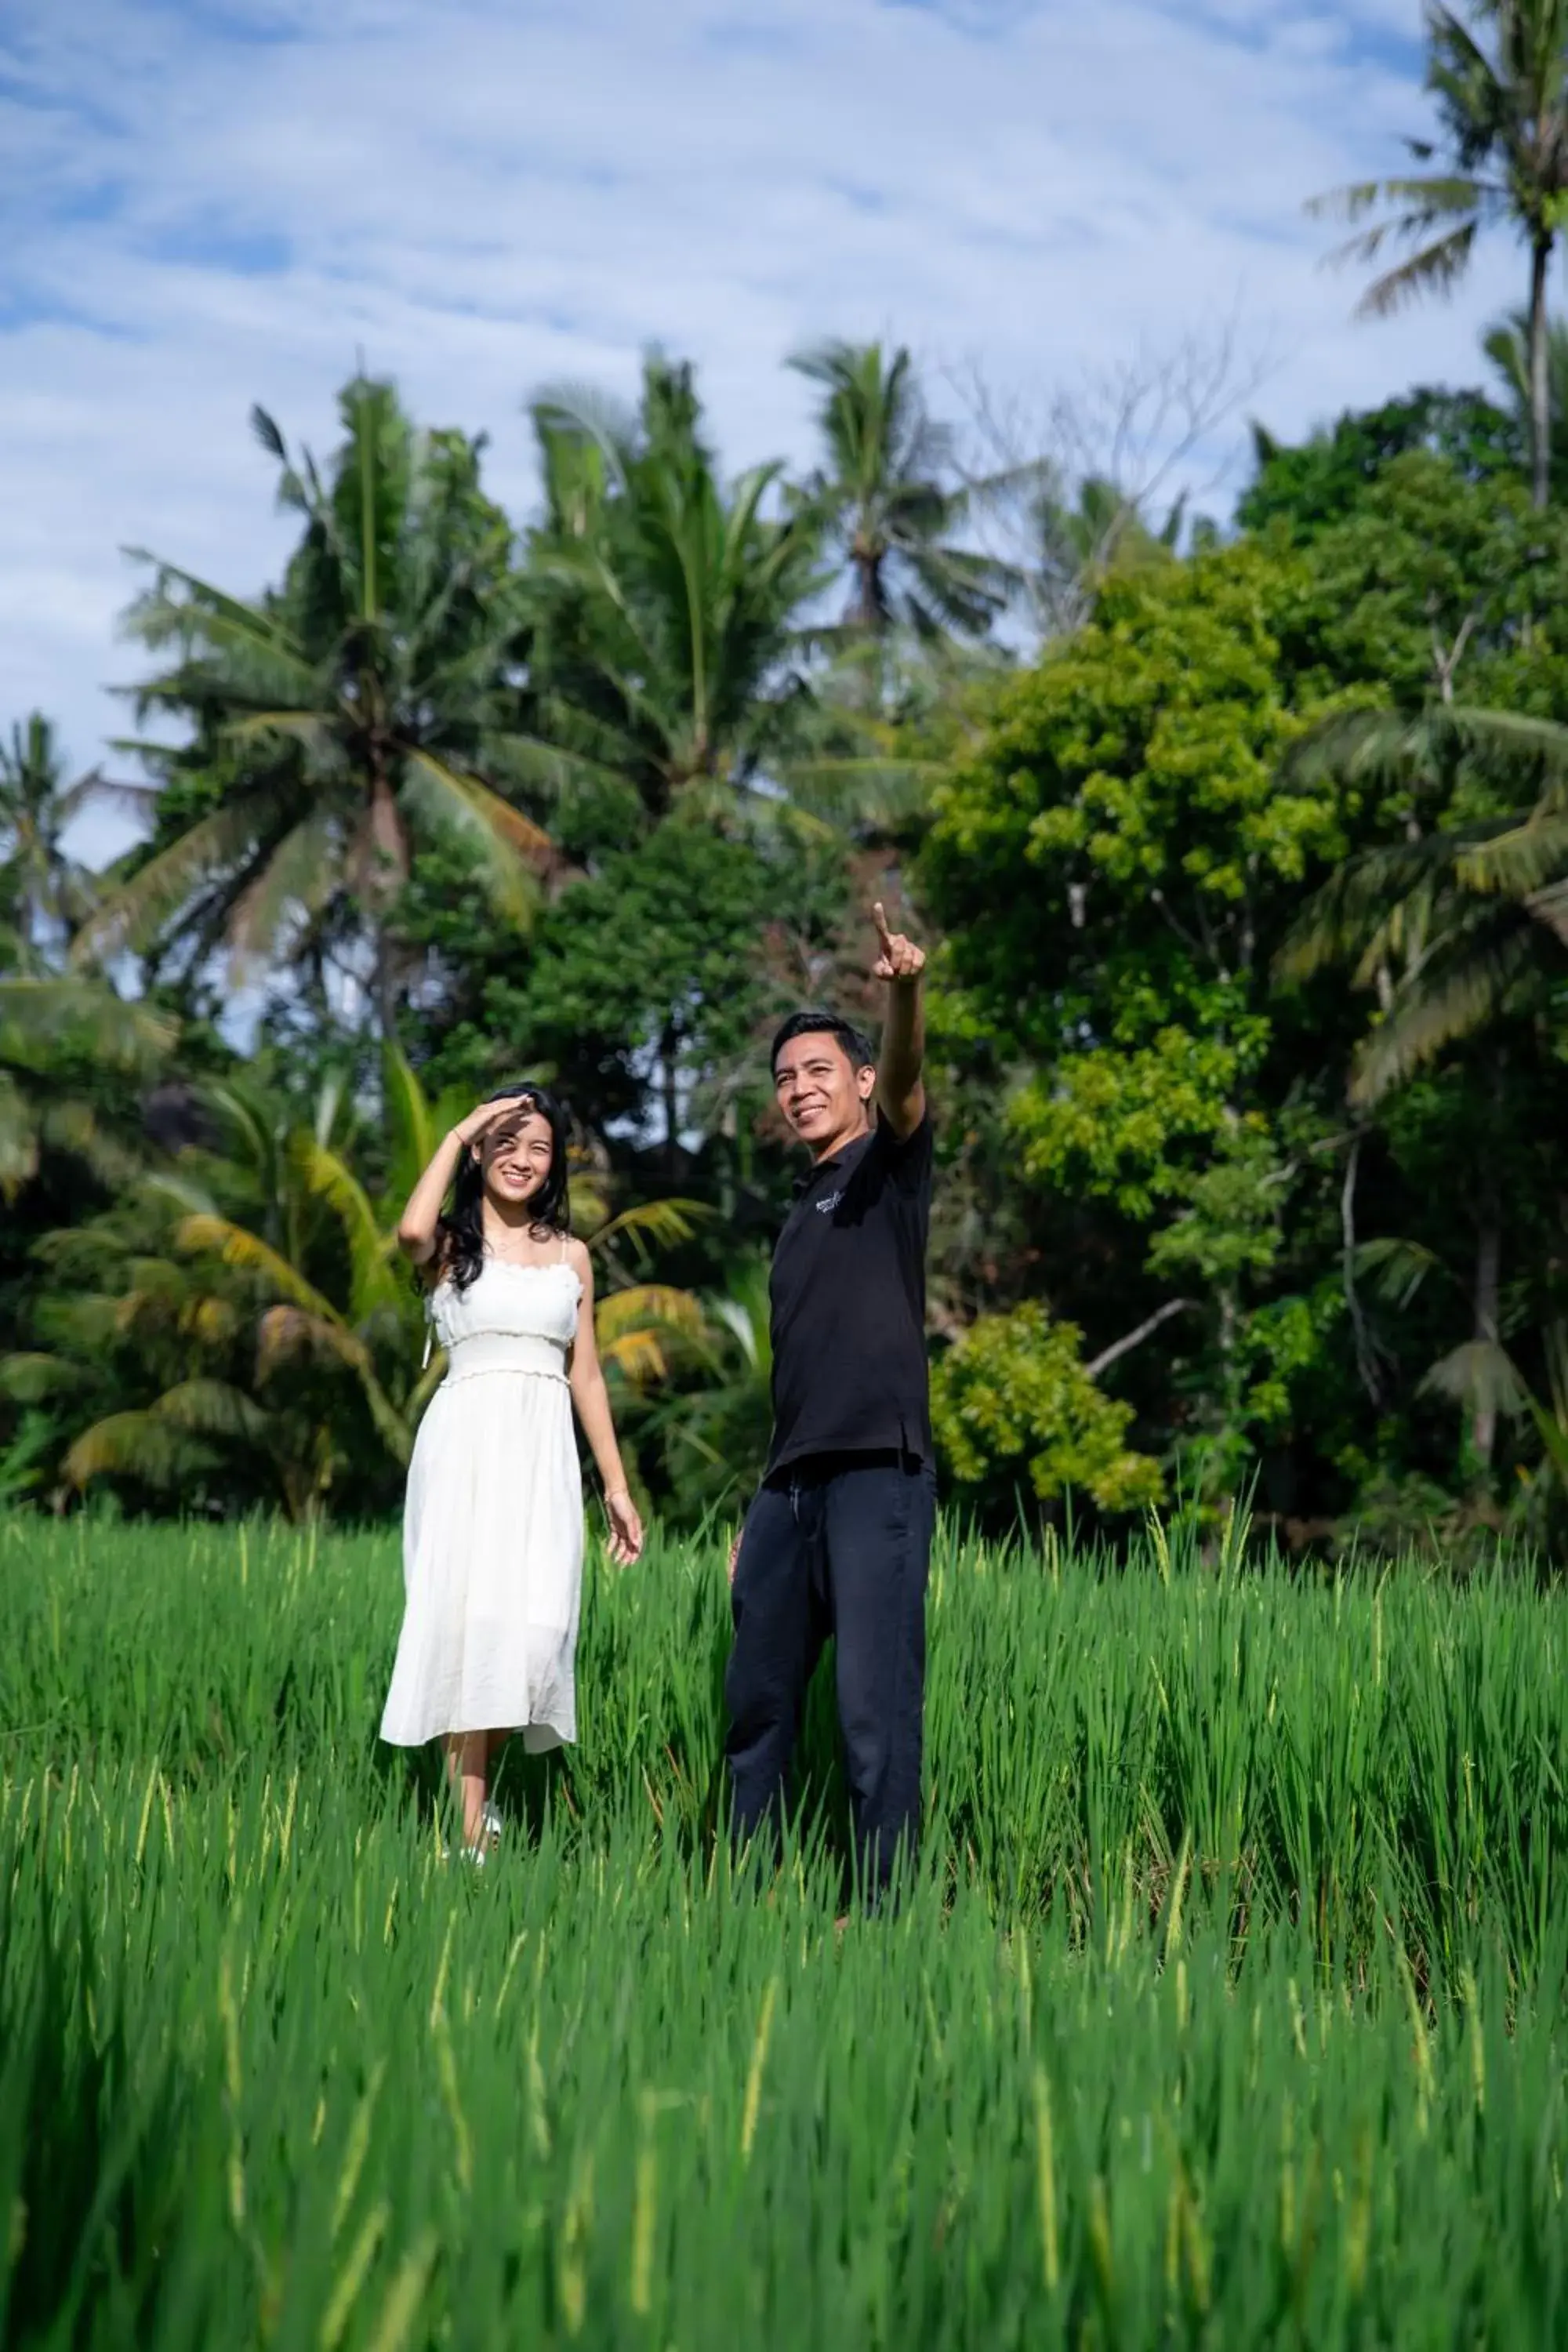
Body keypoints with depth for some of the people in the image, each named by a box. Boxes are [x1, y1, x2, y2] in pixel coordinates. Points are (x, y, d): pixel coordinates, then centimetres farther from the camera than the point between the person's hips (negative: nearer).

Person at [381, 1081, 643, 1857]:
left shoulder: (571, 1255, 16)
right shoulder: (452, 1242, 4)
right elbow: (411, 1229, -22)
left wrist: (617, 1485, 13)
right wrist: (458, 1132, -11)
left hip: (544, 1451, 4)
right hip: (468, 1443, -3)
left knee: (537, 1625, -5)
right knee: (471, 1613, -9)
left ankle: (474, 1784, 17)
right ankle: (471, 1826, -6)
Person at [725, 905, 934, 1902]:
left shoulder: (891, 1164, 4)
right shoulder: (802, 1214, 23)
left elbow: (906, 1084, -20)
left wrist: (906, 992, -41)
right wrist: (760, 1511, 19)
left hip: (877, 1472, -8)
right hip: (791, 1482, 8)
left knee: (877, 1709, -9)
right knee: (757, 1698, 10)